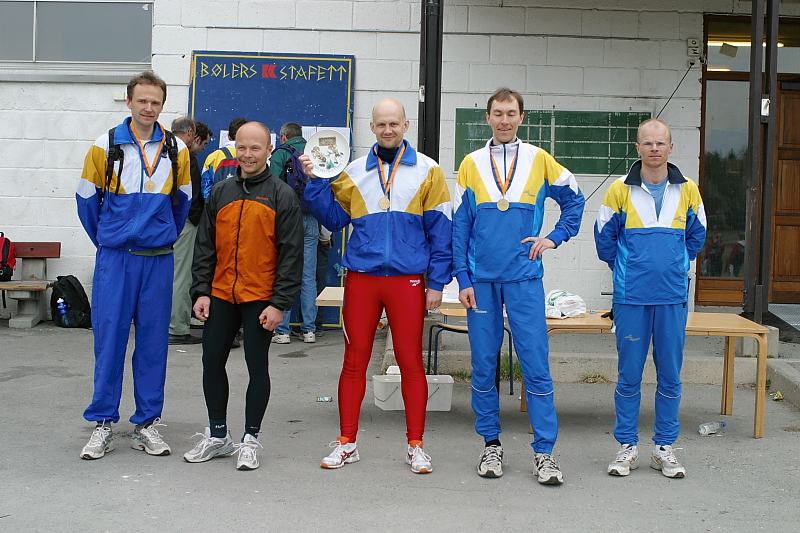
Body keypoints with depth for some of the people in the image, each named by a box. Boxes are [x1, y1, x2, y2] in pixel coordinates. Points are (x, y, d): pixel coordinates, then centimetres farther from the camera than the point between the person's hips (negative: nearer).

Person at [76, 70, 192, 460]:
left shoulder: (176, 150, 4)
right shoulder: (105, 146, -1)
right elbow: (87, 199, 8)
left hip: (158, 260, 2)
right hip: (114, 258, -2)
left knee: (154, 340, 6)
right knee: (109, 338, -1)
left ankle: (147, 423, 16)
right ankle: (102, 424, 10)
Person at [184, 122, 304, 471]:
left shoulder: (282, 196, -4)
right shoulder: (220, 193, 9)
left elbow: (291, 254, -7)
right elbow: (205, 246, 11)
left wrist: (279, 303, -12)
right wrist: (201, 291, 2)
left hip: (260, 299, -4)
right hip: (220, 296, 5)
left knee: (257, 366, 3)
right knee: (212, 363, 8)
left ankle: (250, 439, 16)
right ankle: (217, 435, 23)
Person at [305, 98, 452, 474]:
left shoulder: (426, 171, 2)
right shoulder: (353, 172, 8)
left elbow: (440, 230, 0)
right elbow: (334, 219, 10)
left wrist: (437, 283, -4)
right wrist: (317, 183, -2)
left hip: (408, 281, -2)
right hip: (361, 278, 2)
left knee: (411, 362, 4)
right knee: (354, 361, 6)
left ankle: (415, 446, 16)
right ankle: (346, 443, 18)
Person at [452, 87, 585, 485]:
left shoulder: (539, 160, 5)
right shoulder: (471, 164, 6)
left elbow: (574, 200, 17)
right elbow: (459, 227, 5)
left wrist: (555, 237, 4)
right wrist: (463, 279, -1)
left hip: (524, 278, -1)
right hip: (481, 280, 1)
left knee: (536, 366, -3)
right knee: (484, 366, 6)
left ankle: (544, 451, 3)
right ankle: (491, 444, 19)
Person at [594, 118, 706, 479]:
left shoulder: (687, 191, 4)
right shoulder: (620, 190, -2)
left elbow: (696, 237, 19)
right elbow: (605, 238, 9)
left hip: (673, 296, 2)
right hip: (631, 298, -2)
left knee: (670, 375, 7)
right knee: (629, 375, 4)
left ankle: (664, 448, 18)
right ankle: (627, 446, 15)